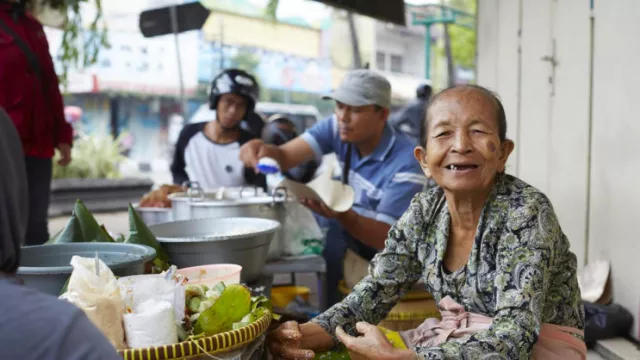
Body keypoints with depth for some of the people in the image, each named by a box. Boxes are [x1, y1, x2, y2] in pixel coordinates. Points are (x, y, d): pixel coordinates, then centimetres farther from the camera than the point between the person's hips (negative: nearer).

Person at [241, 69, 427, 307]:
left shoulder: (406, 164, -24)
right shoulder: (338, 128, -9)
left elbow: (388, 239, -25)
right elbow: (286, 157, -21)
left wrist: (342, 215, -43)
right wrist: (265, 152, -44)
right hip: (347, 243, 5)